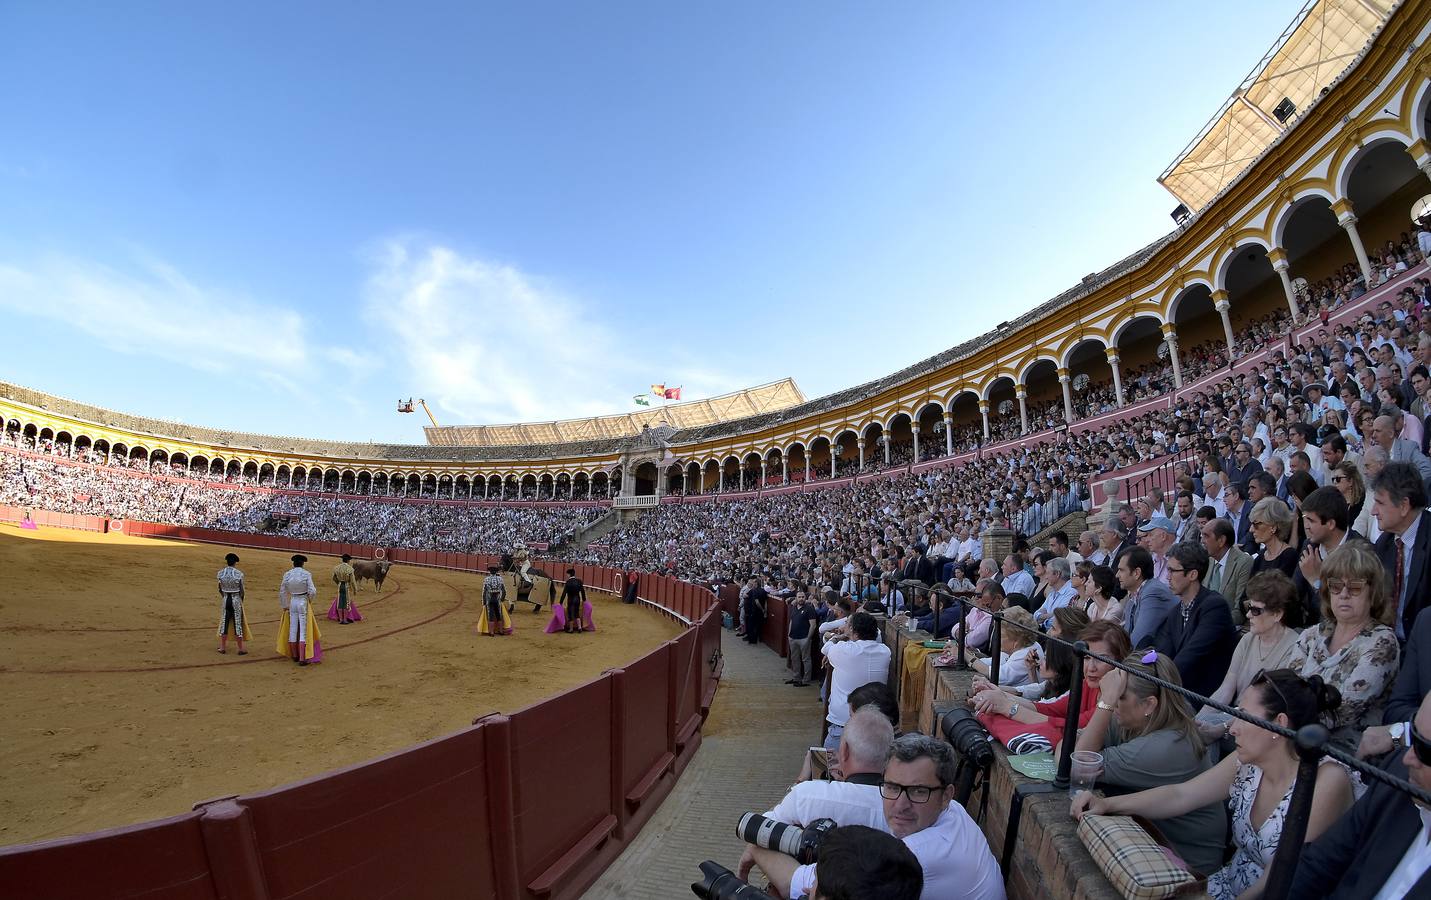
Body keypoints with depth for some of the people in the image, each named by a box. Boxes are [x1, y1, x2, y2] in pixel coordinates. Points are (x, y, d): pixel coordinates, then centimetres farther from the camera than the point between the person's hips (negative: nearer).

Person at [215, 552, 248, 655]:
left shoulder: (220, 573, -5)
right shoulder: (239, 574, -14)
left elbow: (220, 589, 4)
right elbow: (241, 590, -7)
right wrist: (241, 601, 11)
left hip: (225, 600, 3)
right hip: (236, 600, -3)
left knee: (224, 623, 15)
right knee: (238, 623, 4)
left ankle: (223, 647, 25)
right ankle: (241, 649, 10)